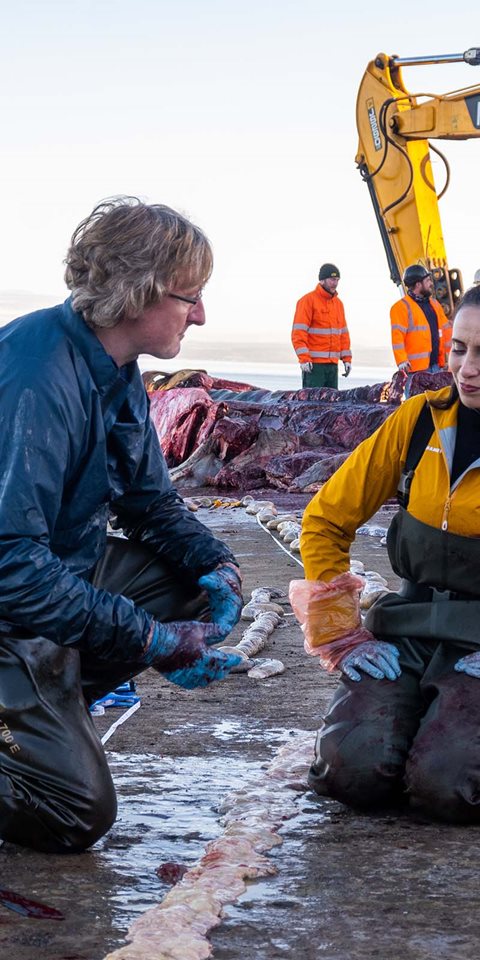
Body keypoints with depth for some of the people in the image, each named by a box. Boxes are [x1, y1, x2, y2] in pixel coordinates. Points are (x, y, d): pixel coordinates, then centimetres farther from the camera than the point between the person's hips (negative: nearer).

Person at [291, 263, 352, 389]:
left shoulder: (338, 303, 16)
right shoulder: (308, 300, -5)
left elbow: (343, 333, 20)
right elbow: (298, 333, -11)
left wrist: (347, 359, 12)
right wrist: (304, 359, -19)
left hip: (333, 363, 7)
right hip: (313, 364, -7)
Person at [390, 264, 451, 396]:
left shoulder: (434, 304, 18)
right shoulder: (402, 307, -7)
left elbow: (445, 331, 21)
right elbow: (397, 337, -14)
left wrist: (447, 357, 16)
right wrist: (401, 361, -24)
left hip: (436, 365, 8)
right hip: (416, 368, -8)